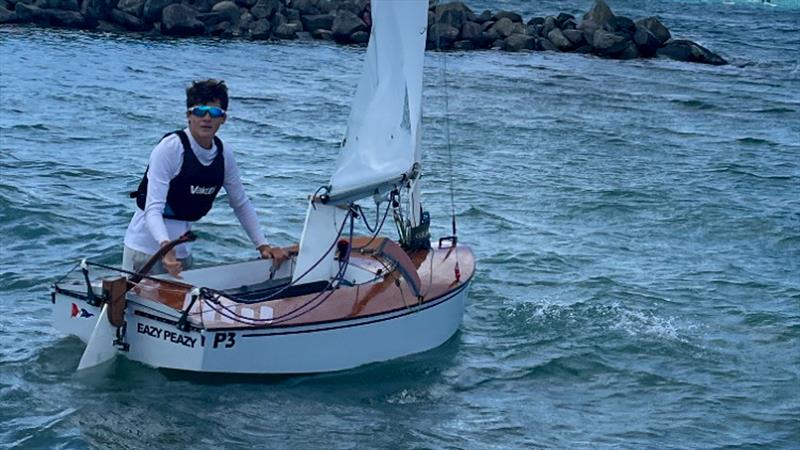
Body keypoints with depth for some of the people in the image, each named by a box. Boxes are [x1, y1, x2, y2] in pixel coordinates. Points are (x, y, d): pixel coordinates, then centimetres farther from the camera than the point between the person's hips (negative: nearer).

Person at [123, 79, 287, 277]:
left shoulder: (224, 155, -1)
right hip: (146, 247, -6)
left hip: (182, 251, 6)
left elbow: (241, 204, 12)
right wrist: (166, 246, -41)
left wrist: (263, 245, 7)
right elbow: (153, 209, -25)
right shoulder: (170, 148, -19)